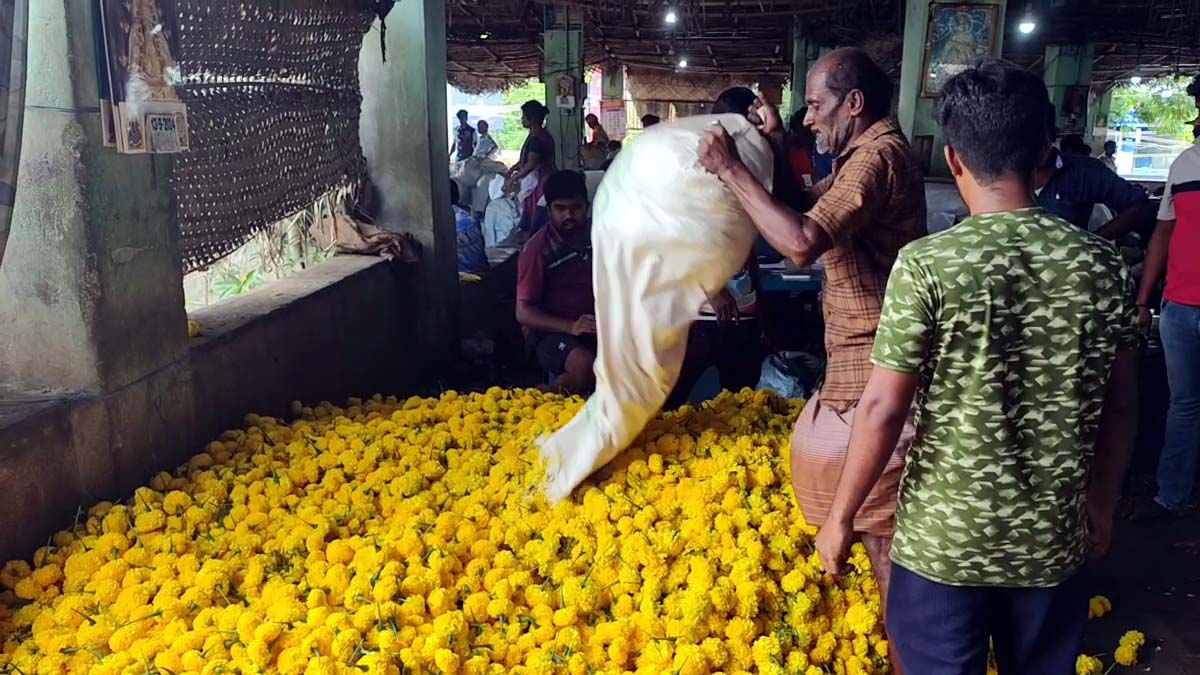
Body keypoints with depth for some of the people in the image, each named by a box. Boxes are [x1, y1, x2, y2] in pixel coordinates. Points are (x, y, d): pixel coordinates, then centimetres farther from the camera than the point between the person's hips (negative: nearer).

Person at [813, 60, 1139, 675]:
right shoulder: (1102, 264, -6)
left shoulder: (927, 265, -19)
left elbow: (883, 409, -17)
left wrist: (840, 517, -4)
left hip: (943, 540, -3)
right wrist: (1103, 500, 18)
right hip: (1054, 538, 4)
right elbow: (1121, 406, 2)